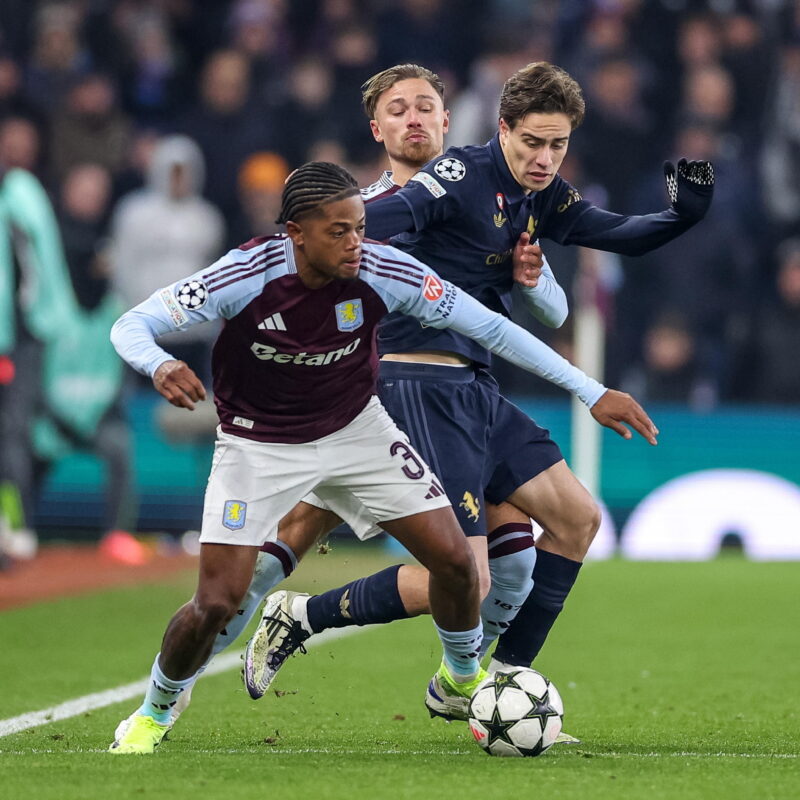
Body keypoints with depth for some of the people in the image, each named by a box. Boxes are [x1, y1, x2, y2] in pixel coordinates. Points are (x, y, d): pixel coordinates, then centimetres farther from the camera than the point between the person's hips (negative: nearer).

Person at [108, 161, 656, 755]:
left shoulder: (384, 272, -22)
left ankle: (462, 682, 27)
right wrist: (160, 367, -46)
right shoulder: (246, 276, -28)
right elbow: (130, 326, -21)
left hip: (356, 428, 3)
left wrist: (593, 392, -15)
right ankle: (155, 711, 18)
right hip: (259, 445, -3)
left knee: (455, 561, -4)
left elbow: (489, 327, -14)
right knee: (216, 603, -13)